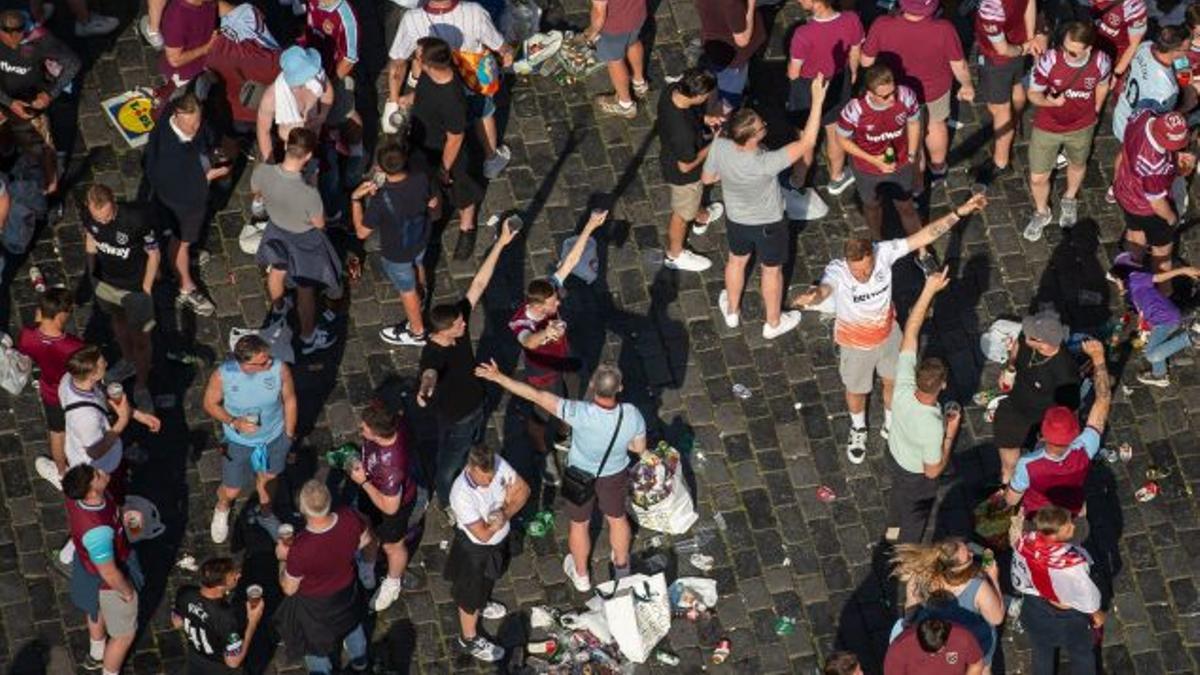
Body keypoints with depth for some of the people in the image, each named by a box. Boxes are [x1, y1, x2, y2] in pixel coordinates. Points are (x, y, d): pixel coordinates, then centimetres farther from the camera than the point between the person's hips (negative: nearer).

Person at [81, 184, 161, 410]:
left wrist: (146, 290, -14)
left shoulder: (136, 219, -35)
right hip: (106, 282, 4)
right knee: (118, 321, 30)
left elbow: (154, 255, -19)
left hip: (135, 288, -4)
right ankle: (128, 360, 58)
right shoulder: (87, 216, -21)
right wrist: (92, 272, 12)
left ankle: (141, 386, 34)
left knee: (141, 338, 11)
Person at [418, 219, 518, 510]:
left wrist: (500, 244, -26)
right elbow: (430, 374, -65)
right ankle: (447, 503, 49)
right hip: (455, 421, -7)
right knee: (449, 465, 22)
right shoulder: (432, 355, -41)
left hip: (476, 407, 7)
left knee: (472, 453, 33)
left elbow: (478, 284, -23)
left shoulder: (458, 321, -22)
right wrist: (425, 388, -90)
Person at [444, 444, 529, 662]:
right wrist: (501, 519, -19)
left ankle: (481, 603, 66)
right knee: (471, 593, 19)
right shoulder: (462, 495, -42)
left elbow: (522, 489, -10)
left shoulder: (497, 464, -25)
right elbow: (483, 534, -34)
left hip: (499, 539, 6)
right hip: (475, 548, -6)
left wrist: (505, 513, -23)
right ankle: (469, 639, 43)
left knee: (489, 577, 35)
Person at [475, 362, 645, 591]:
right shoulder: (632, 415, -33)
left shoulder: (580, 414, -41)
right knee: (617, 517, 30)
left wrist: (498, 377, -29)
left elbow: (536, 396, -36)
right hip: (615, 475, 2)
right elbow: (639, 448, -14)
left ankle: (581, 576, 49)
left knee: (579, 523, 26)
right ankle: (621, 567, 55)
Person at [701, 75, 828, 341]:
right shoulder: (765, 164, -44)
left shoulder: (719, 147, -31)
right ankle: (773, 323, 47)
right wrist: (817, 100, -44)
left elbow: (707, 178, -11)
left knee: (737, 260, 32)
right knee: (771, 270, 24)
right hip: (768, 224, -4)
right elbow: (807, 142, -41)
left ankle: (732, 311, 56)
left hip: (737, 219, 4)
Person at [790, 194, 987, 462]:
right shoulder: (837, 271, -40)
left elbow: (924, 236, -27)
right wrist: (813, 296, -88)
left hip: (888, 334, 2)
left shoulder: (884, 253, -31)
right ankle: (858, 430, 57)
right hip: (856, 344, -2)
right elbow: (824, 288, -64)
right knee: (857, 390, 24)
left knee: (894, 382, 26)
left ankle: (891, 427, 57)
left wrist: (959, 212, -32)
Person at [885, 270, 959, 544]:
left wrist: (929, 290, -36)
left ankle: (894, 530, 65)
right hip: (917, 477, -6)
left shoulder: (903, 386, -35)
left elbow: (910, 333, -31)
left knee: (900, 490, 36)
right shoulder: (932, 427, -46)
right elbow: (933, 470, -29)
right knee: (916, 516, 24)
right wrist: (950, 435, -21)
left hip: (895, 453, 6)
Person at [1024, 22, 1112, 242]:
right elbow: (1033, 93, -19)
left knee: (1077, 165, 29)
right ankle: (1041, 213, 43)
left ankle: (1070, 201, 62)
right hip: (1047, 127, -2)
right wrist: (1049, 102, -41)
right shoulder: (1049, 60, -33)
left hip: (1081, 127, 2)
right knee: (1038, 178, 9)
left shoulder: (1101, 62, -27)